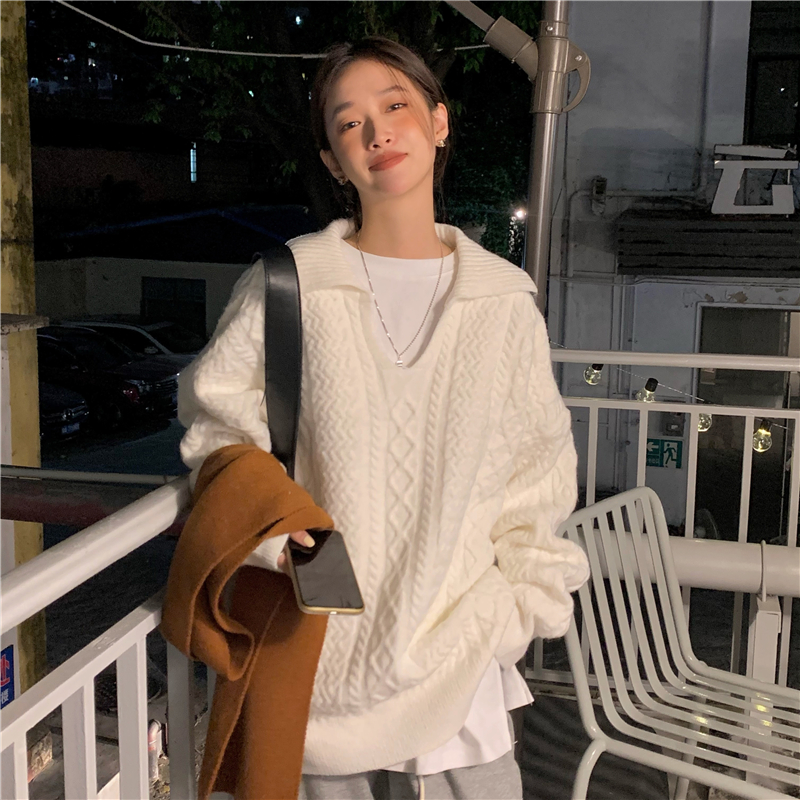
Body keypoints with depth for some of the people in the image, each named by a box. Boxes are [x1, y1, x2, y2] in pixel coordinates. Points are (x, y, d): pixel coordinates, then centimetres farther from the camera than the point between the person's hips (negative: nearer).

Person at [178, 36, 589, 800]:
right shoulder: (288, 285, -6)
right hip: (325, 639, -1)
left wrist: (516, 602, 2)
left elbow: (538, 469, 8)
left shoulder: (503, 300, 0)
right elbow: (218, 426, 5)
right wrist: (268, 529, -10)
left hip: (458, 648, 2)